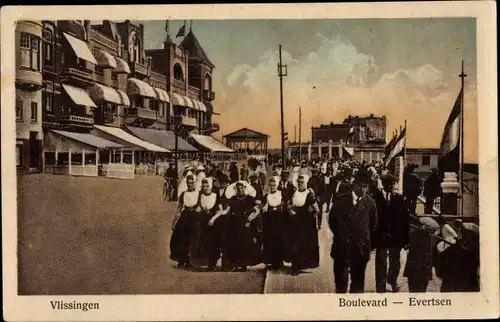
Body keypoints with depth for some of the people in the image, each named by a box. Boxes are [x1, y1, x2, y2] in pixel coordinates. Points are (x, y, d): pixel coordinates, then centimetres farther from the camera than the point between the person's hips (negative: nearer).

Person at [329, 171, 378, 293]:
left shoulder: (370, 203, -3)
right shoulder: (342, 200, -2)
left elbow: (373, 225, 7)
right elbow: (332, 219, 9)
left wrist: (365, 240, 6)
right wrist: (340, 235, 9)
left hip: (361, 248, 0)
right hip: (342, 246, 0)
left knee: (358, 280, 6)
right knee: (341, 279, 4)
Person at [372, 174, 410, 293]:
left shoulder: (398, 198, 2)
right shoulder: (376, 197, -5)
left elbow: (405, 218, 1)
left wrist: (405, 237, -3)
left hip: (396, 237, 3)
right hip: (381, 237, -2)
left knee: (395, 262, 14)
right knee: (381, 263, 3)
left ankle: (392, 280, 41)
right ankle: (381, 288, 13)